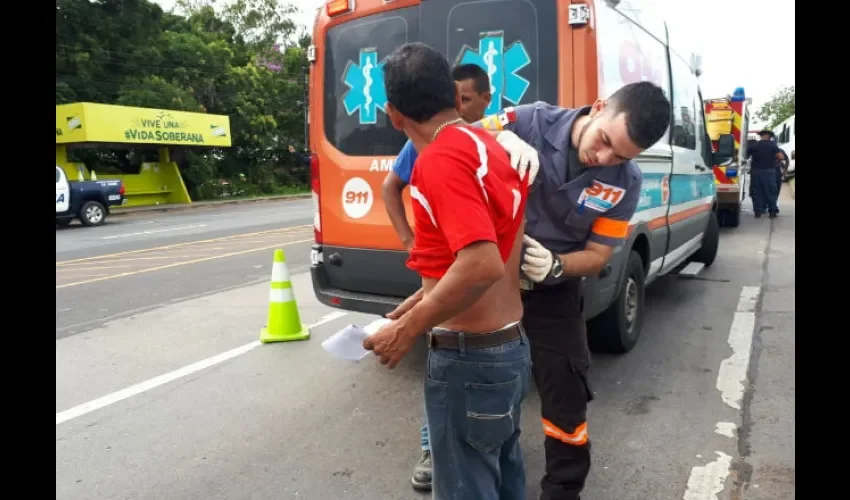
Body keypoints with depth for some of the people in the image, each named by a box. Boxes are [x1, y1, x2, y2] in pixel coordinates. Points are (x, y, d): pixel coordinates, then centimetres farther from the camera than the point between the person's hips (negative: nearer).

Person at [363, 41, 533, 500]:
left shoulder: (440, 159, -20)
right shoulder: (492, 148, 8)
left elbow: (482, 266, -31)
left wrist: (408, 330, -19)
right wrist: (425, 299, 20)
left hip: (468, 358, -9)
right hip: (510, 347, 9)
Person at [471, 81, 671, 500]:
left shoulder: (625, 183, -13)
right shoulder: (530, 122, -20)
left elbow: (597, 256, -8)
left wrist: (555, 266, -29)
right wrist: (498, 139, -37)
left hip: (553, 294, 1)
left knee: (566, 397, 6)